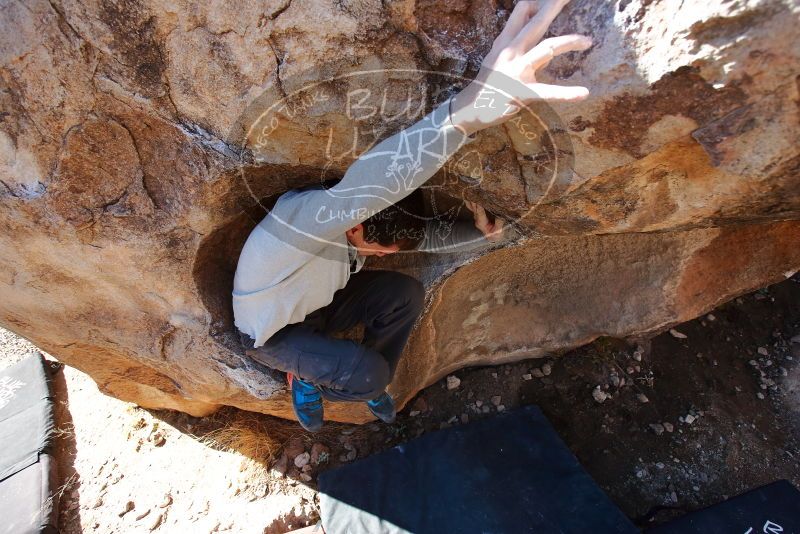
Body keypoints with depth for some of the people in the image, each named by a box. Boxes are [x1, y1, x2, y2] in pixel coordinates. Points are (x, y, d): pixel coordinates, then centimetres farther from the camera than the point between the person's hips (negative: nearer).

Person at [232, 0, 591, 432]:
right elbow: (369, 184, -61)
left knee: (407, 293, -14)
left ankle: (367, 385, 9)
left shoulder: (368, 219, -17)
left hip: (317, 307, 6)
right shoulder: (308, 216, -40)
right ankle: (305, 379, 7)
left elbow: (426, 237, -4)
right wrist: (470, 109, -72)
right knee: (368, 372, -27)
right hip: (270, 331, -6)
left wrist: (482, 232, -23)